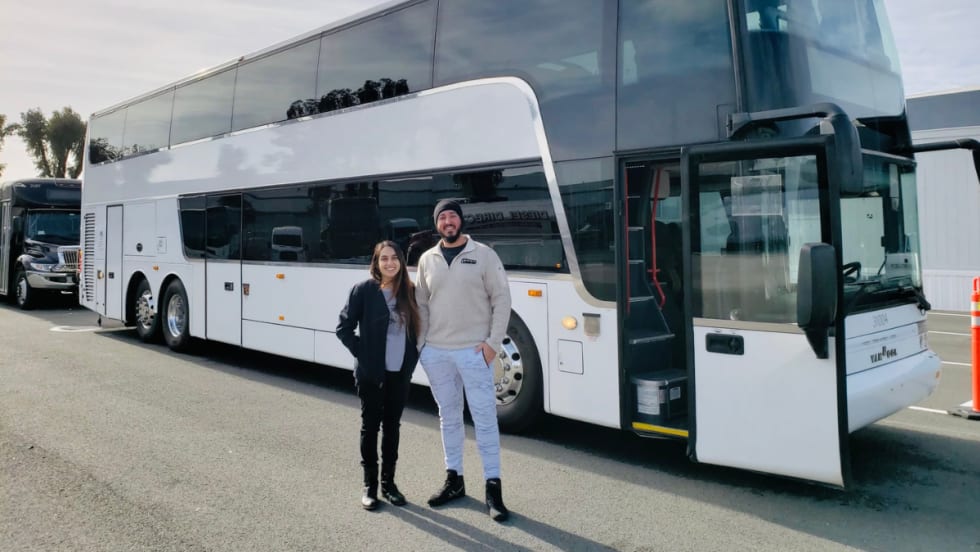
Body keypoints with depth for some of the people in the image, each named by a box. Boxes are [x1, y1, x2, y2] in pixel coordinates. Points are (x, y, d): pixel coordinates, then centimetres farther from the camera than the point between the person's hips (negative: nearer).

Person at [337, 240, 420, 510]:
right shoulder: (363, 290, -8)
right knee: (370, 426, 6)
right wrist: (363, 354, -9)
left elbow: (417, 328, 13)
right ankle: (369, 485, 17)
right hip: (371, 373, -3)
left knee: (392, 426, 12)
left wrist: (412, 358, 2)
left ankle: (388, 482, 24)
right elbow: (344, 328, -5)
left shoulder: (410, 291, 3)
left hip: (400, 373, 3)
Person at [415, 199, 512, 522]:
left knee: (484, 418, -2)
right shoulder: (427, 259, 8)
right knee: (448, 418, 14)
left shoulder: (483, 254, -2)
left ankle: (493, 488, 6)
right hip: (436, 353, 4)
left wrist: (493, 342, -9)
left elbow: (501, 299, -3)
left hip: (473, 352, -3)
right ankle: (454, 480, 26)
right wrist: (418, 344, 4)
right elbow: (421, 305, 13)